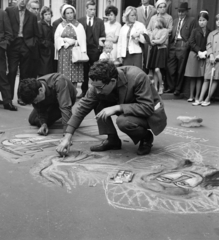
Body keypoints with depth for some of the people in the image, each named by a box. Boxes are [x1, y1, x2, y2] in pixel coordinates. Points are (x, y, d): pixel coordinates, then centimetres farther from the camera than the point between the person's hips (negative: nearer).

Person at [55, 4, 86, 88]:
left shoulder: (79, 26, 6)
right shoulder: (61, 25, 12)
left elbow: (82, 40, -1)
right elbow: (57, 38, 5)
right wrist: (65, 40, -9)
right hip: (63, 53, 1)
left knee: (74, 74, -5)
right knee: (64, 74, -4)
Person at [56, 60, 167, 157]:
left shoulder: (138, 77, -33)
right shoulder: (99, 84, -19)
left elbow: (147, 107, -34)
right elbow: (83, 107, -15)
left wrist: (117, 108, -40)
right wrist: (67, 137, -20)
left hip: (150, 113, -5)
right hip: (127, 108, 6)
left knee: (123, 121, -34)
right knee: (98, 102, -14)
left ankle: (146, 137, -4)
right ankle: (112, 139, -3)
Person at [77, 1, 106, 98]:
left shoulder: (100, 21, 6)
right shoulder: (80, 21, 6)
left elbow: (103, 36, 3)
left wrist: (101, 46, -13)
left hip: (95, 50, -1)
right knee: (84, 71, 7)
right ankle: (84, 91, 16)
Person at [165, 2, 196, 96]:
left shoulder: (191, 20, 3)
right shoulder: (175, 20, 20)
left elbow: (192, 35, -3)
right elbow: (172, 33, 17)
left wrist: (186, 45, -13)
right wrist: (170, 44, 4)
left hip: (183, 46, -5)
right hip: (173, 45, 5)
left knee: (180, 70, 0)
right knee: (170, 68, 2)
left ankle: (177, 89, 8)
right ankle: (171, 87, 14)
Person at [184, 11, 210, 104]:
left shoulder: (210, 32, 4)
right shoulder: (195, 31, 3)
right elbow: (191, 42, -4)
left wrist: (205, 52, -15)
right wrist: (199, 52, -13)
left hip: (204, 56, 0)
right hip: (194, 54, 0)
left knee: (200, 77, 0)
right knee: (193, 77, 5)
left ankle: (197, 97, 4)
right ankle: (191, 96, 13)